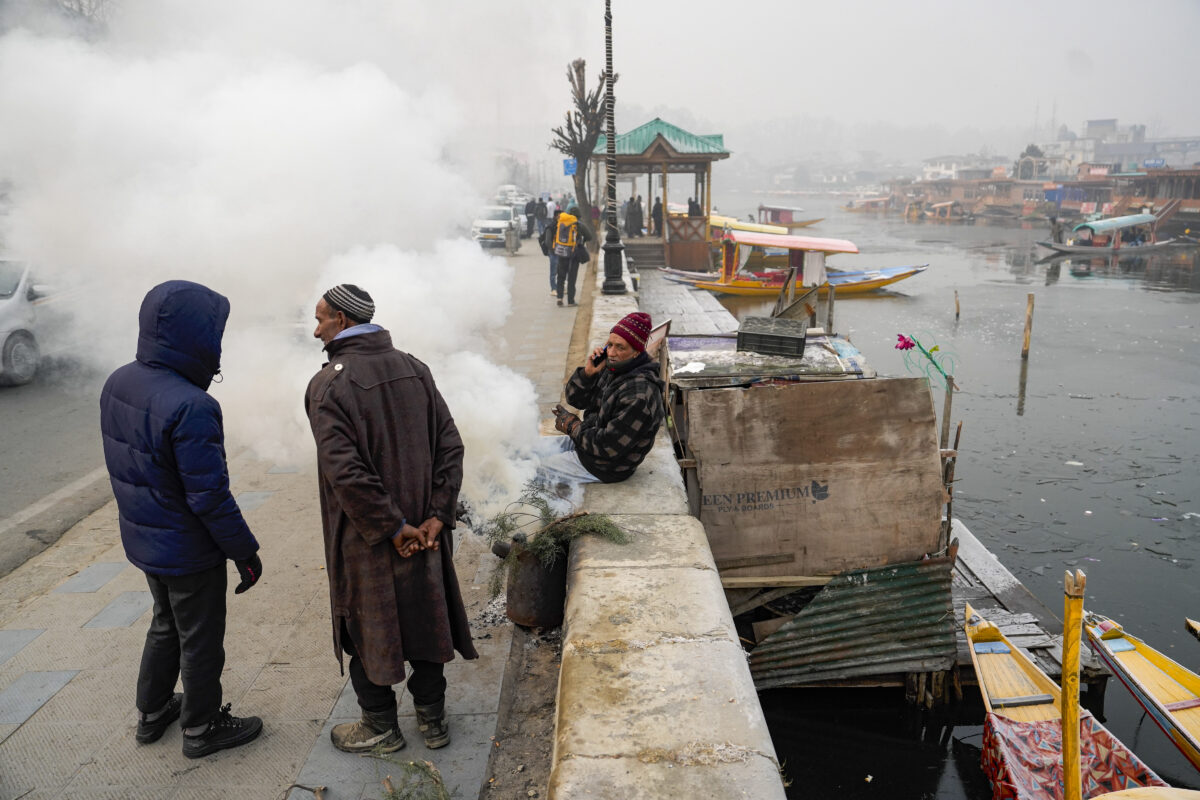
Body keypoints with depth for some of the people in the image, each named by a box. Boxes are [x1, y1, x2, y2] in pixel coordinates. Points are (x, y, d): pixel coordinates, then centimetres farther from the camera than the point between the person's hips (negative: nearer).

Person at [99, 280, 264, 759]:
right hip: (188, 551, -8)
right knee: (200, 640, 13)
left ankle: (152, 712, 45)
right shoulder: (190, 407, -31)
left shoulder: (118, 384, -3)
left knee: (166, 624, 28)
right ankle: (202, 728, 31)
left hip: (142, 540, 8)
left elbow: (124, 465, 9)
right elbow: (210, 497, -27)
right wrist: (245, 553, -15)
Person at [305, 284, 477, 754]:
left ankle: (381, 728, 31)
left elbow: (346, 472, -25)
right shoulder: (414, 370, -1)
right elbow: (450, 446, -3)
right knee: (424, 615, 18)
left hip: (367, 539, -5)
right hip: (425, 530, 5)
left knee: (368, 628, 14)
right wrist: (437, 516, -3)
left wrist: (392, 529, -16)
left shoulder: (327, 385, -17)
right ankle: (432, 720, 33)